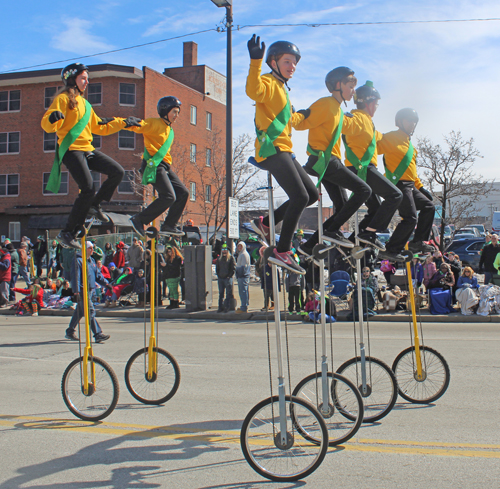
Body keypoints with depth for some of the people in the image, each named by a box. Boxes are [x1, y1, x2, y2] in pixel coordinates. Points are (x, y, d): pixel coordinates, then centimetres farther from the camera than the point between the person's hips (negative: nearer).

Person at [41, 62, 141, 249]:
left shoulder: (84, 103, 23)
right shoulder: (63, 99, -3)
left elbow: (99, 127, 29)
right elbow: (46, 125, -13)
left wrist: (123, 122, 28)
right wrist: (53, 119, -36)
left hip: (88, 149, 8)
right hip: (71, 150, -8)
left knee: (118, 172, -3)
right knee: (88, 189, -19)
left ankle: (94, 205, 14)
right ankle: (67, 233, -10)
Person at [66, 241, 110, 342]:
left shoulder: (91, 260, 15)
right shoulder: (78, 260, -12)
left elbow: (97, 274, 19)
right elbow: (76, 276, -17)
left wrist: (106, 283, 7)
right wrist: (77, 291, -23)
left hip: (90, 290, 9)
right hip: (82, 290, -9)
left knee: (80, 311, 18)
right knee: (90, 312, -12)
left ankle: (70, 332, 30)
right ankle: (98, 335, -14)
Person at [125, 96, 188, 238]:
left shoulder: (169, 130, 25)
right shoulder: (155, 123, -4)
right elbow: (137, 126, -18)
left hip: (164, 166, 10)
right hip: (153, 165, -10)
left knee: (183, 193, 4)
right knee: (169, 197, -19)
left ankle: (169, 225, 11)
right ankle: (139, 220, -9)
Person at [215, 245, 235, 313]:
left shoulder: (231, 258, -1)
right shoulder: (219, 258, 15)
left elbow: (233, 268, -5)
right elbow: (217, 268, 20)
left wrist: (229, 276, -11)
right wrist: (218, 275, 7)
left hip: (228, 278, -5)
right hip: (220, 278, 5)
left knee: (228, 293, -2)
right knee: (221, 293, 8)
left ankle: (227, 307, 2)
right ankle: (220, 307, 12)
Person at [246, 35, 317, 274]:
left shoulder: (281, 88, 25)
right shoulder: (268, 83, -4)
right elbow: (253, 91, -30)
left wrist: (303, 116, 50)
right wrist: (255, 62, -39)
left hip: (283, 151, 10)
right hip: (272, 149, -10)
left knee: (312, 194, 9)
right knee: (300, 196, -19)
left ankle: (265, 223, 12)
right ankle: (282, 252, -14)